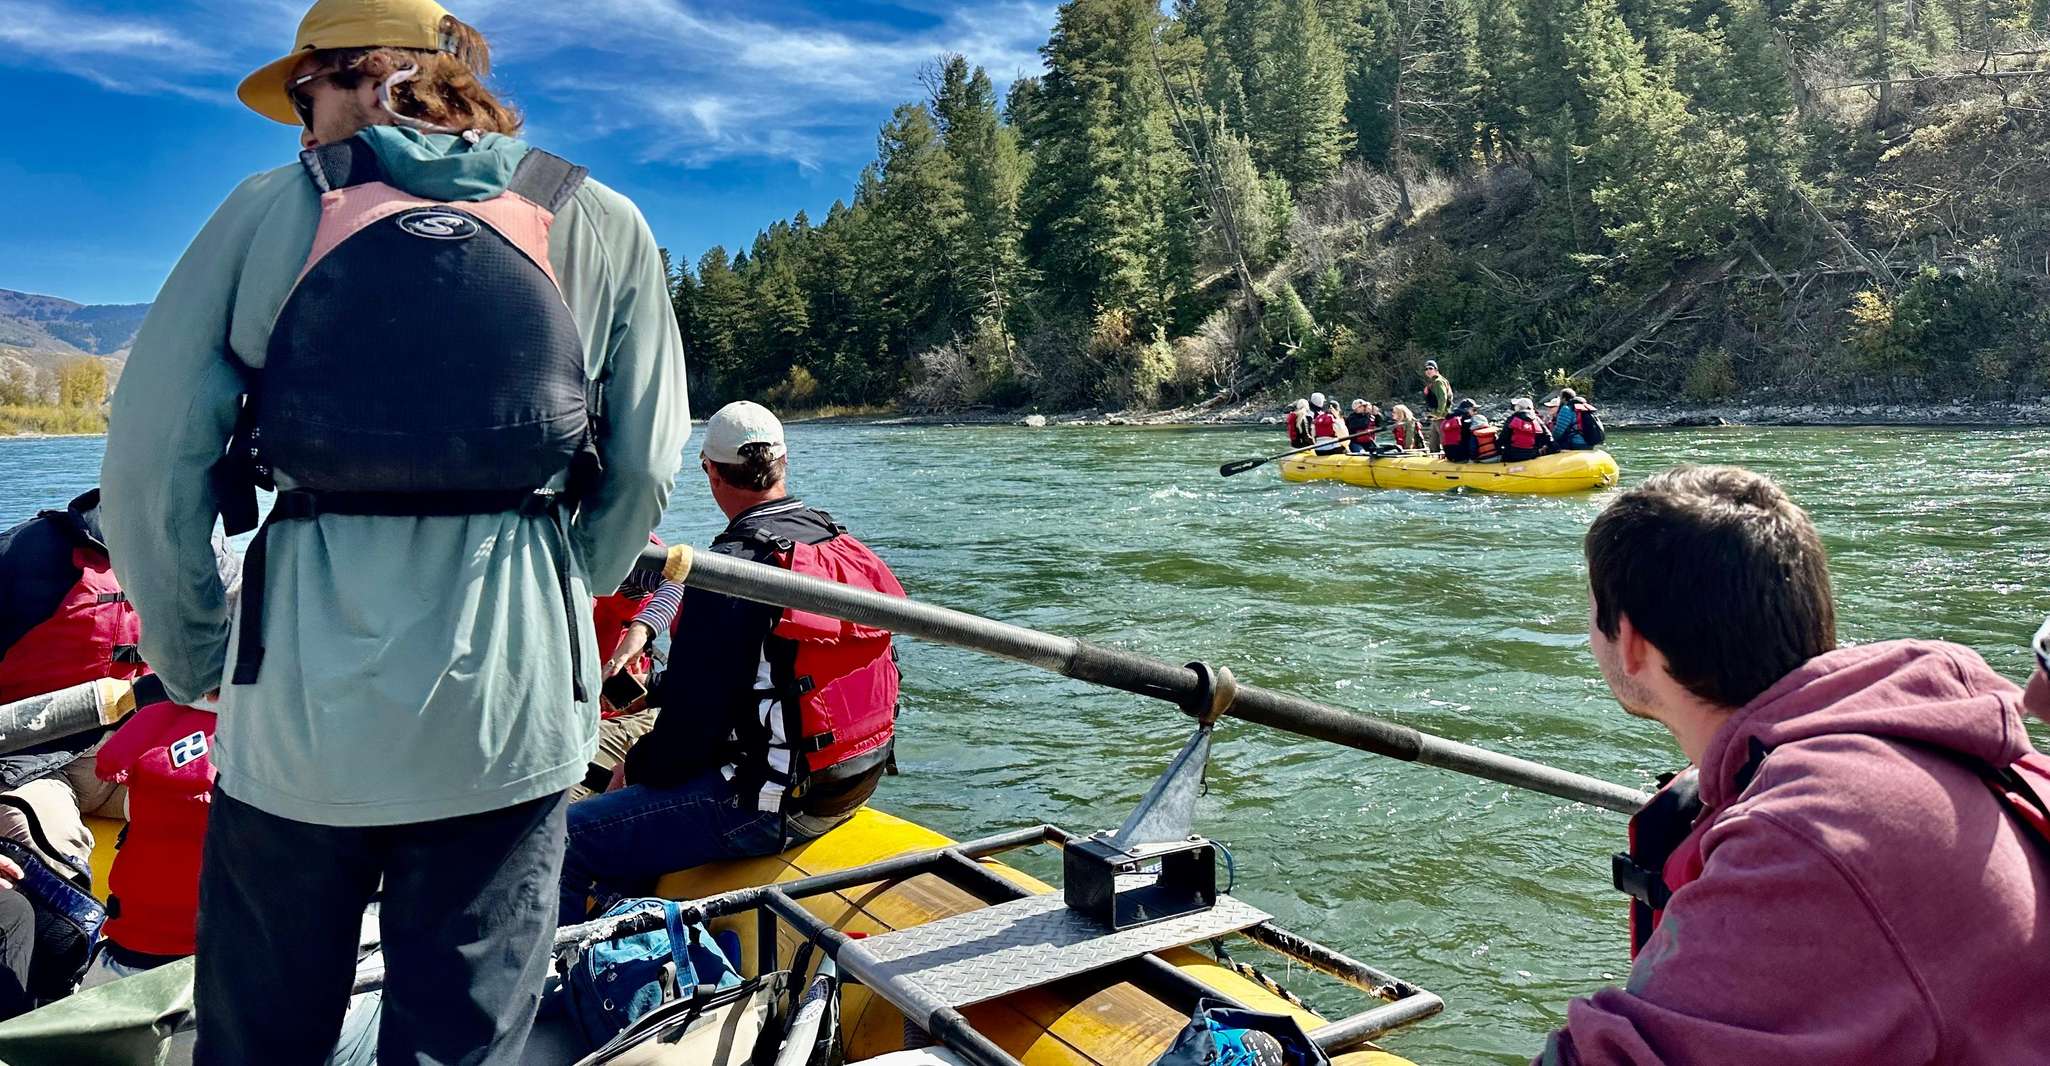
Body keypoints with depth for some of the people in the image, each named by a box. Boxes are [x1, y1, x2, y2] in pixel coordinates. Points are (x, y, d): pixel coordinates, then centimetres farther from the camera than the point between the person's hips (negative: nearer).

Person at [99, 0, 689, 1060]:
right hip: (509, 711, 1)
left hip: (300, 700, 0)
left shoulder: (270, 209, 4)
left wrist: (194, 661, 14)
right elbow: (642, 475, 6)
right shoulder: (604, 226, 7)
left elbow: (150, 468, 3)